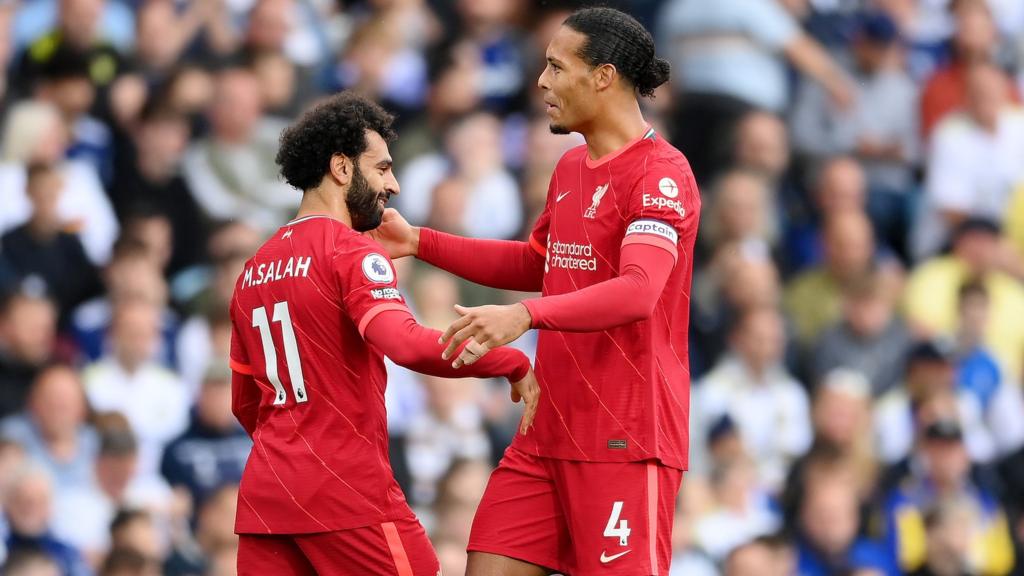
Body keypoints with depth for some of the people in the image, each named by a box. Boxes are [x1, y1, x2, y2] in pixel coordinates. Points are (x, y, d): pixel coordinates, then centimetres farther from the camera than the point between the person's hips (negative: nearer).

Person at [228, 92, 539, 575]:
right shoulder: (353, 252, -8)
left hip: (263, 493, 8)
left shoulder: (255, 268, 17)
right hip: (347, 490, -8)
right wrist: (515, 364, -15)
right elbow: (408, 345, -24)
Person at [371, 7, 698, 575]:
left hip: (625, 442, -8)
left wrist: (524, 316, -41)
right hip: (549, 432, 8)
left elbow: (638, 291, -28)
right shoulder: (570, 168, 16)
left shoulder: (661, 173, -13)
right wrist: (419, 242, 24)